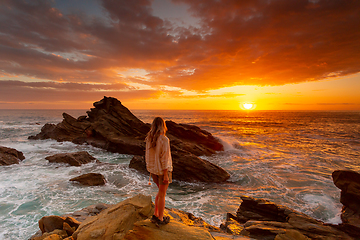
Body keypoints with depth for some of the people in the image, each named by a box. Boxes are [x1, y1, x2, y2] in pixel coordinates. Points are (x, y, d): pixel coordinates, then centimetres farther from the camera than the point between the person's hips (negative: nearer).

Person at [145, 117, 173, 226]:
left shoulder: (149, 138, -1)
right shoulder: (164, 140, -23)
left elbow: (147, 155, 7)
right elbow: (164, 159, -23)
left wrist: (150, 169, 18)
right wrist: (166, 175, -16)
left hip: (153, 170, 7)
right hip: (163, 170, -7)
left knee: (161, 191, 25)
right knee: (162, 195, 10)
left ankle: (155, 215, 30)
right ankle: (160, 219, 27)